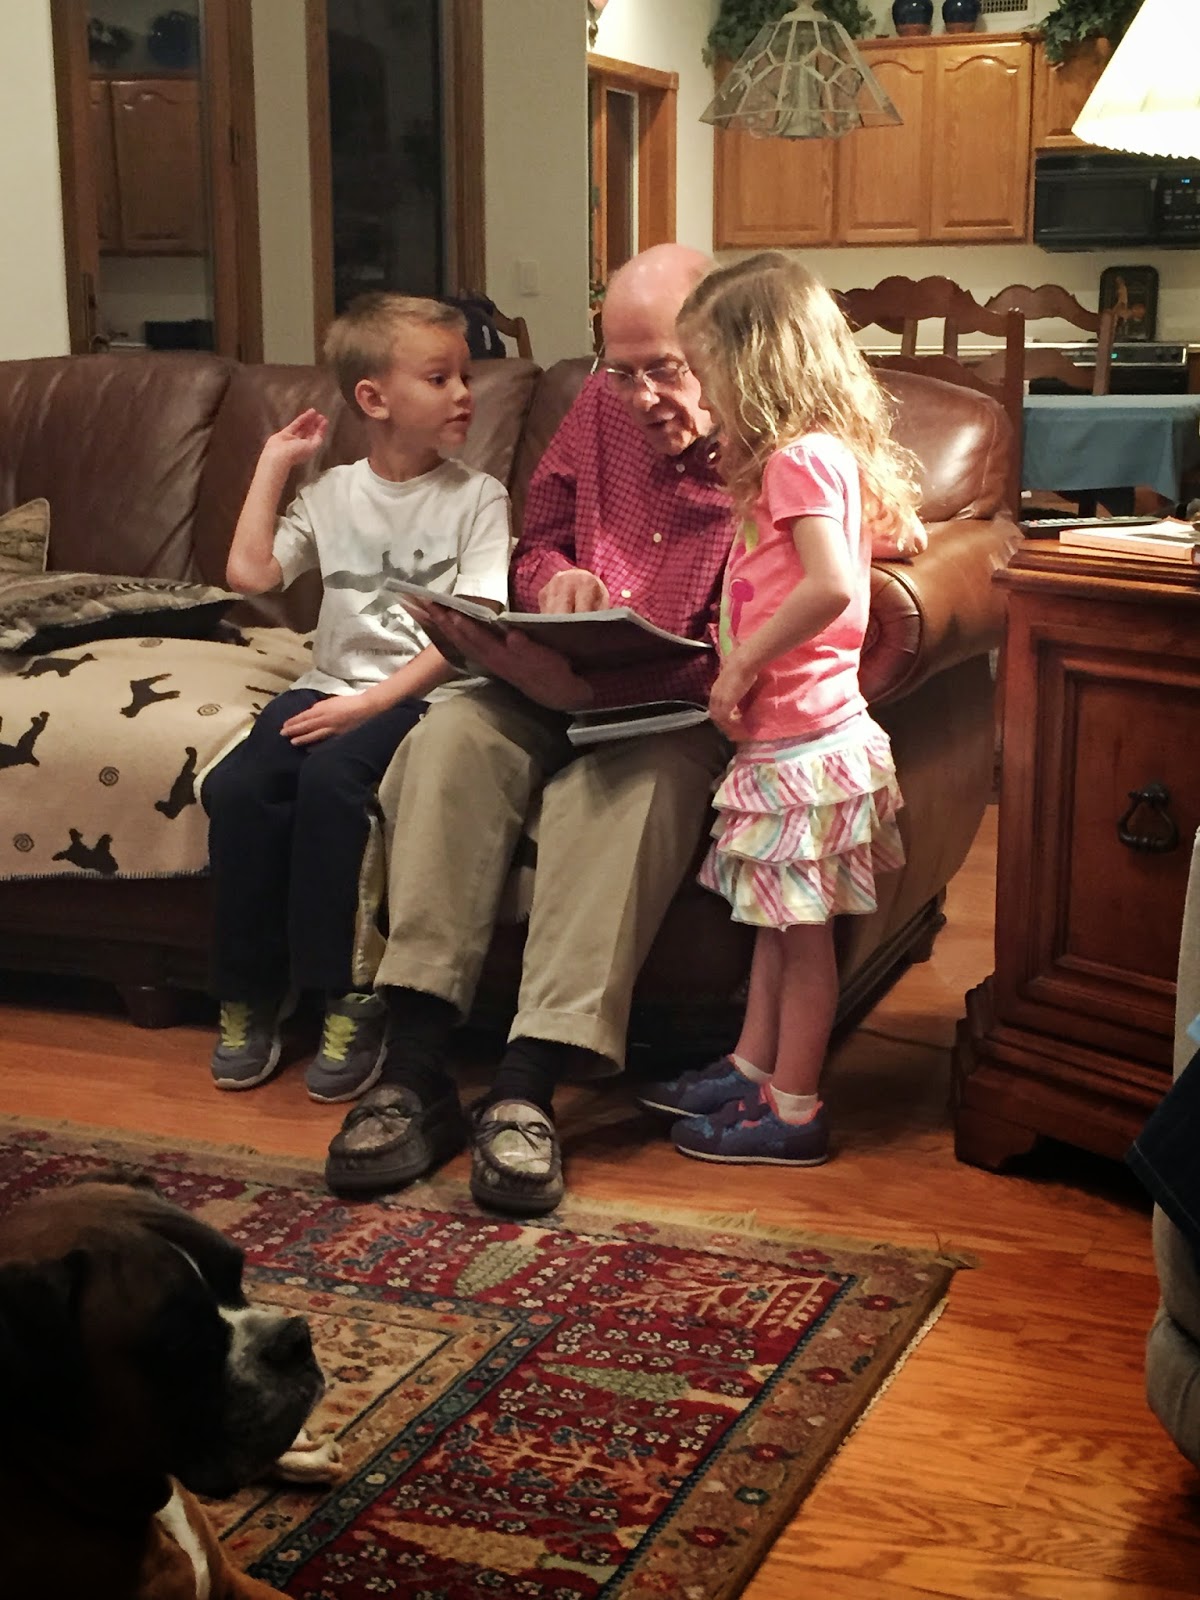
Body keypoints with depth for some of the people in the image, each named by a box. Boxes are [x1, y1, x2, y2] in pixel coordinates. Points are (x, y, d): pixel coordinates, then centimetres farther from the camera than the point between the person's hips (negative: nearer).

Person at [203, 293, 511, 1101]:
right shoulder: (334, 493, 13)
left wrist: (374, 700, -19)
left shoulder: (476, 497, 0)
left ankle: (347, 997, -19)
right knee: (237, 785, -22)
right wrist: (273, 463, 8)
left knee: (330, 775, -33)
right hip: (333, 683, 4)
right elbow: (251, 572, 5)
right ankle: (249, 994, -5)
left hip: (423, 693, -4)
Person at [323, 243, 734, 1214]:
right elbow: (536, 541, 19)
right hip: (561, 684, 5)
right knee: (451, 741, -24)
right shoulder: (601, 410, 9)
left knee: (629, 778, -37)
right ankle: (415, 1074, -29)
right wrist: (556, 579, -7)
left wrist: (589, 687, -32)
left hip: (685, 710, -5)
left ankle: (527, 1090, -38)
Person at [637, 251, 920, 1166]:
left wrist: (742, 661, -22)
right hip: (787, 732, 9)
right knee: (776, 919, 18)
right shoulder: (835, 452, 13)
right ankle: (753, 1070, 31)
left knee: (801, 927, 2)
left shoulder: (799, 457, -17)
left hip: (802, 739, -9)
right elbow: (899, 530, 26)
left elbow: (832, 585, -29)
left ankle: (793, 1113, 13)